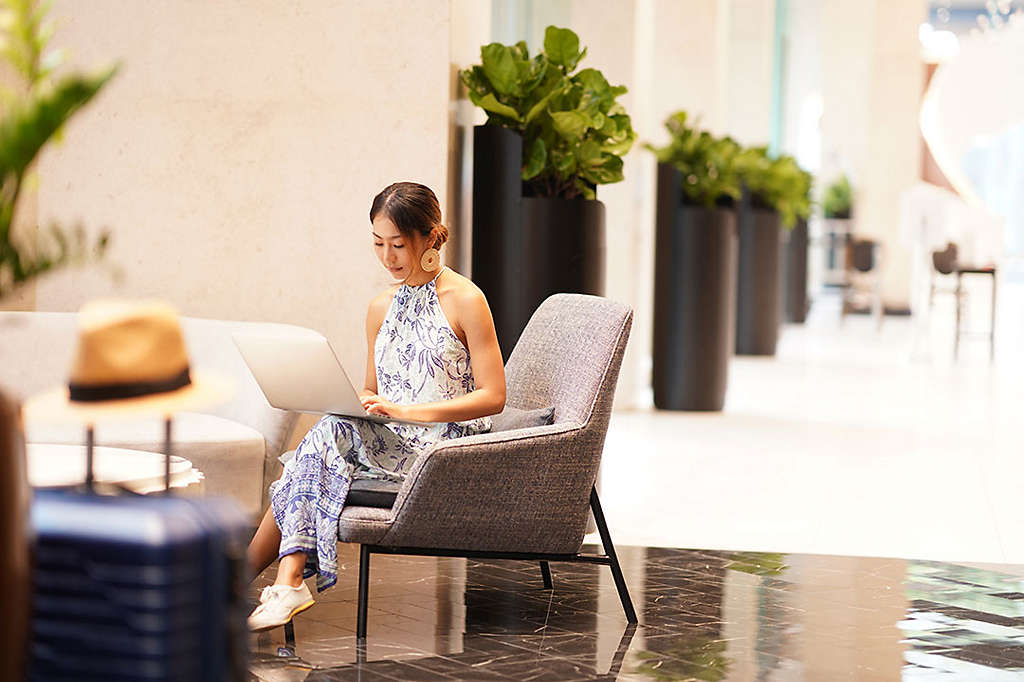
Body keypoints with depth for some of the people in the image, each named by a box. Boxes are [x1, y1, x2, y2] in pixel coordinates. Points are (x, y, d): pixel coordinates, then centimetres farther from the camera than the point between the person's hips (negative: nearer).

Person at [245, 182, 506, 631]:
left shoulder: (465, 300, -4)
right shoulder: (381, 309, 15)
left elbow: (493, 396, -9)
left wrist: (406, 410, -18)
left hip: (444, 447, -6)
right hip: (387, 443, 6)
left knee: (330, 435, -26)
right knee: (332, 431, -26)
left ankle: (238, 579, -23)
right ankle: (289, 583, -31)